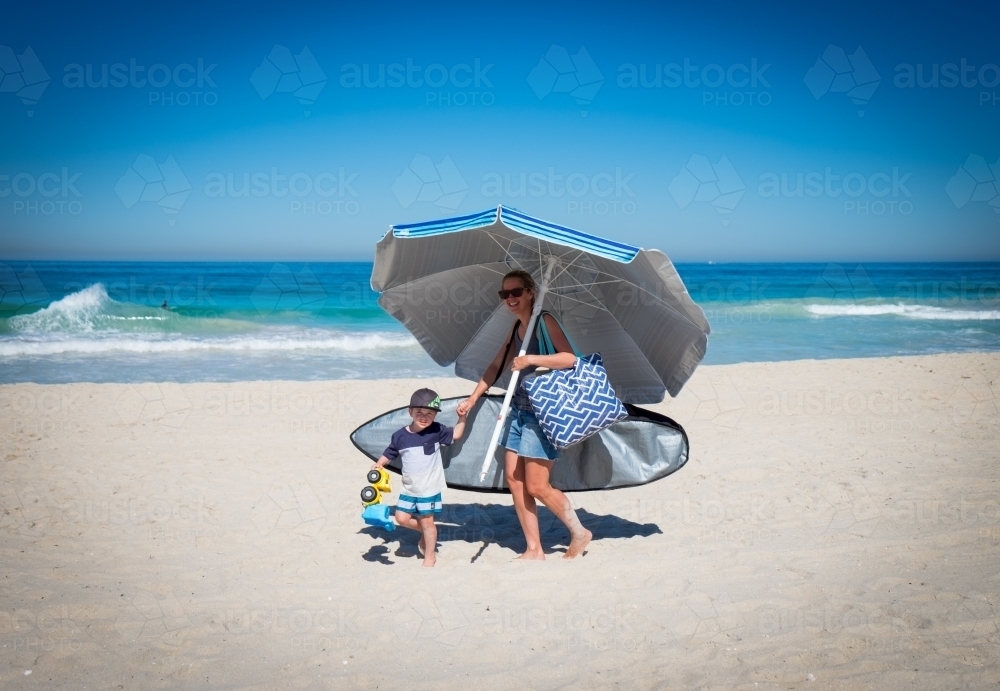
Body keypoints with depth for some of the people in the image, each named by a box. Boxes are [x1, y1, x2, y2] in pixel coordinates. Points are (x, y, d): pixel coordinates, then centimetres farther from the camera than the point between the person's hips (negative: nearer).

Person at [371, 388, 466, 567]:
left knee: (427, 521, 4)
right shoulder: (400, 436, -4)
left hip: (429, 489, -3)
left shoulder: (436, 431, -9)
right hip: (409, 489, 3)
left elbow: (456, 435, -3)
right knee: (402, 518, 7)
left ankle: (429, 556, 19)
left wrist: (462, 418, -14)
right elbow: (389, 454, 8)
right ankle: (425, 532, 32)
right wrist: (378, 465, -6)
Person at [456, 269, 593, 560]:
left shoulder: (545, 321, -10)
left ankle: (580, 534, 16)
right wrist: (472, 399, 17)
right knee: (513, 478, 4)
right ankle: (534, 549, 13)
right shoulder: (517, 328, 13)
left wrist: (531, 359, -26)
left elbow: (569, 358, -23)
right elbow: (496, 366, 21)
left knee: (537, 487, -5)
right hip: (519, 410, 8)